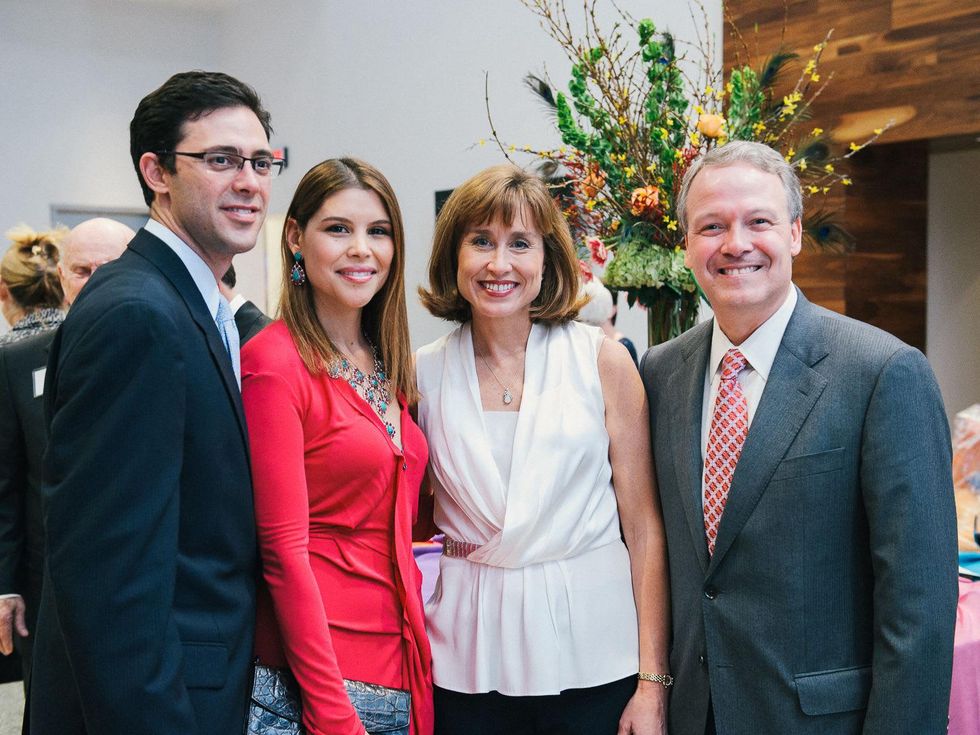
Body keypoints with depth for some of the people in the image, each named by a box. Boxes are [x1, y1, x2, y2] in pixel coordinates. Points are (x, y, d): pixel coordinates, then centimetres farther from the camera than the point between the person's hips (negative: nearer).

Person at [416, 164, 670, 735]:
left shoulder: (602, 360, -4)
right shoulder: (424, 373, 0)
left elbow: (644, 525, -4)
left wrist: (653, 682, -8)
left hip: (593, 652, -1)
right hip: (467, 661, 2)